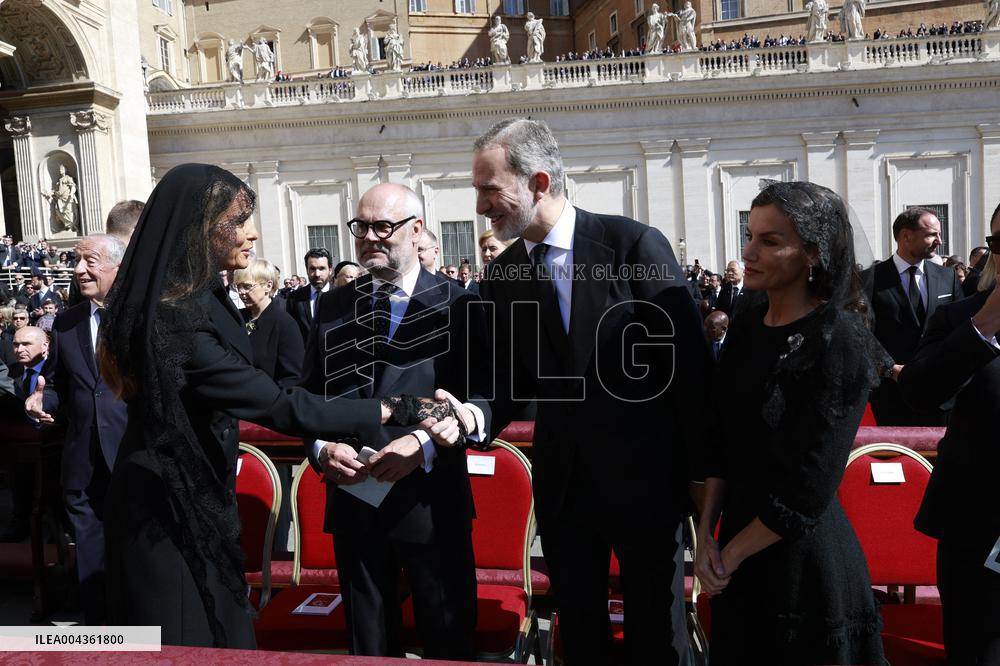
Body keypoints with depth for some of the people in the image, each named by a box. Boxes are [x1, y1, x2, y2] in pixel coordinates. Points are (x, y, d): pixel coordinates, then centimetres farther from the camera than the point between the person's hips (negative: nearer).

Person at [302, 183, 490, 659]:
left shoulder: (459, 305, -4)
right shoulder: (332, 307, 8)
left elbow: (485, 398, -9)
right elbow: (309, 395, 11)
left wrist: (425, 444, -22)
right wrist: (321, 448, -7)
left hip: (431, 502, -3)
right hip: (352, 500, 4)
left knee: (449, 645, 13)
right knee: (368, 646, 19)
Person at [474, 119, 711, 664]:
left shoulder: (636, 244, -13)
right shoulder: (499, 279, 0)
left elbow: (692, 362, -10)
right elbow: (511, 384, 2)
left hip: (645, 474, -3)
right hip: (561, 481, 4)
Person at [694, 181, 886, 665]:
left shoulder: (840, 342, -20)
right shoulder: (747, 326, 1)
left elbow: (809, 487, -20)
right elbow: (722, 439, 3)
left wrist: (732, 553, -11)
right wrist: (706, 533, -4)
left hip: (801, 552, -6)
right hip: (739, 530, 6)